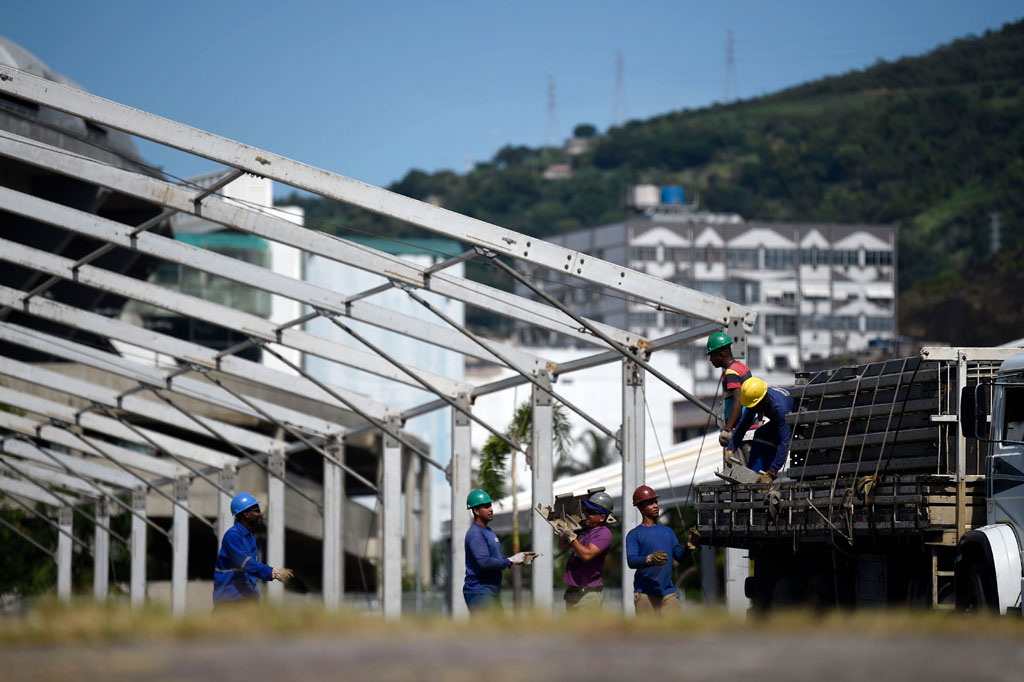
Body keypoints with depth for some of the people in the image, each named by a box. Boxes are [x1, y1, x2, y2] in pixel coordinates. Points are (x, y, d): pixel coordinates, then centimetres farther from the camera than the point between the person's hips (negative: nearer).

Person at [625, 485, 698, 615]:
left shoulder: (667, 531, 20)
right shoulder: (634, 534, 2)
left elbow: (680, 557, 18)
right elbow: (631, 561, -12)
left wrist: (688, 548, -4)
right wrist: (650, 559, -31)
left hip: (668, 593, 4)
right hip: (644, 593, -4)